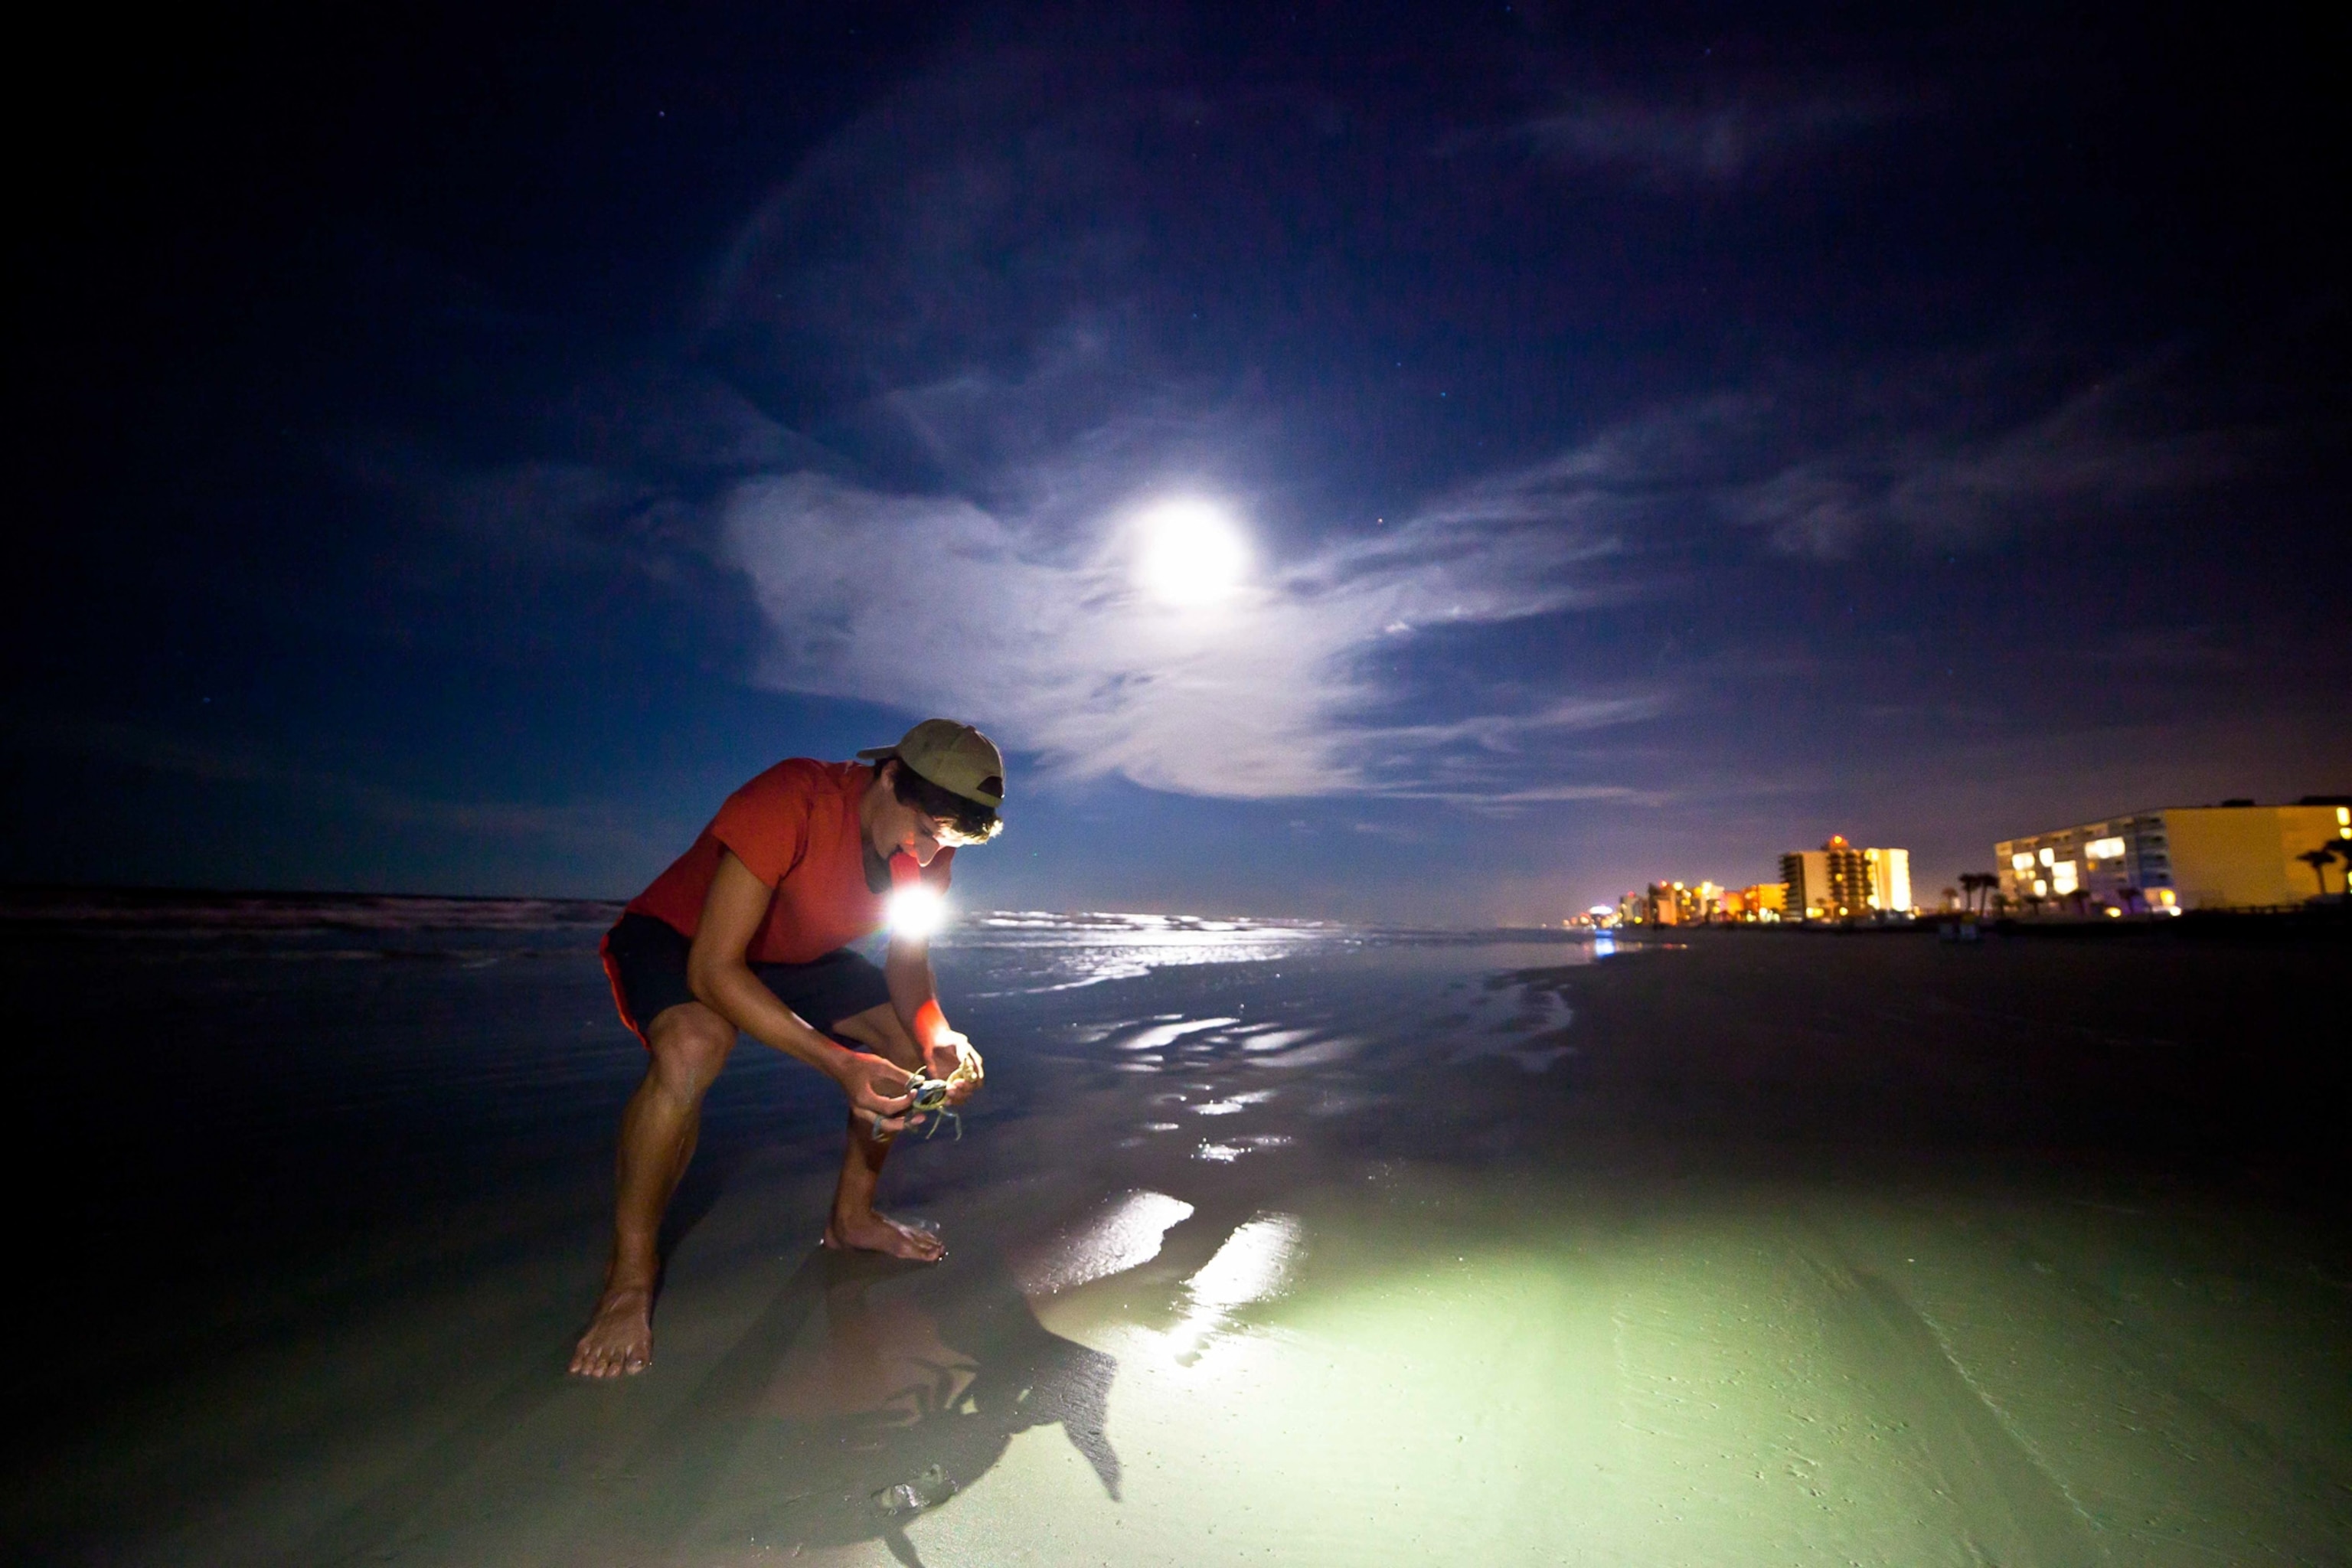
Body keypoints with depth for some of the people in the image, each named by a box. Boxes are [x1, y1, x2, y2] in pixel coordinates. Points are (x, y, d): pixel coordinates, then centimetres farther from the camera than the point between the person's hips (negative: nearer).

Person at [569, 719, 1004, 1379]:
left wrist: (938, 1040, -29)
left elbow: (908, 965, -7)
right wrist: (839, 1064, -44)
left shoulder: (929, 843, -16)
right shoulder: (791, 802, -38)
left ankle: (852, 1215, 14)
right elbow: (714, 969, -37)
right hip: (676, 940, -6)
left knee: (917, 1041, -7)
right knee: (693, 1047, -37)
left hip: (795, 955, 6)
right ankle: (629, 1278, -14)